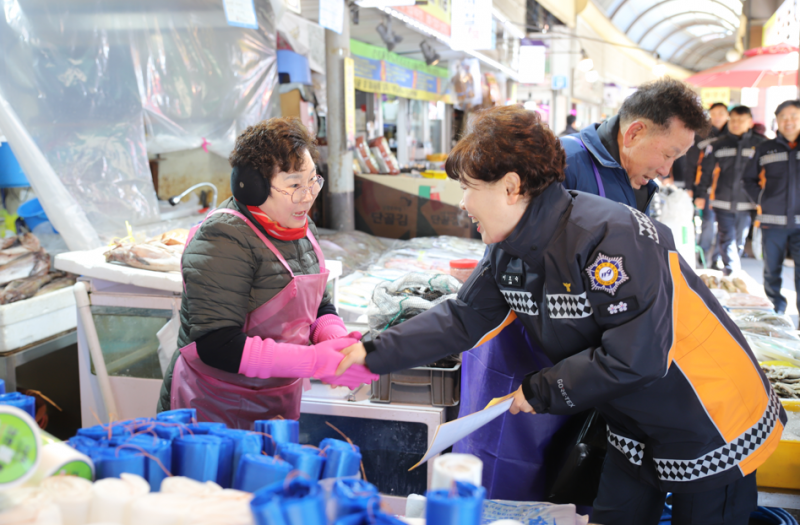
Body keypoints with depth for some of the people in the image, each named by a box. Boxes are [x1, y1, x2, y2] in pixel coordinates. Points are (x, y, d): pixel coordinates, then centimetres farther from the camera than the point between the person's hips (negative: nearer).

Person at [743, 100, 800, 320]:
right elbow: (749, 179, 17)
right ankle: (775, 314, 24)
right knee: (772, 270, 10)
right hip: (772, 222, 1)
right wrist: (761, 200, 4)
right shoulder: (765, 149, 8)